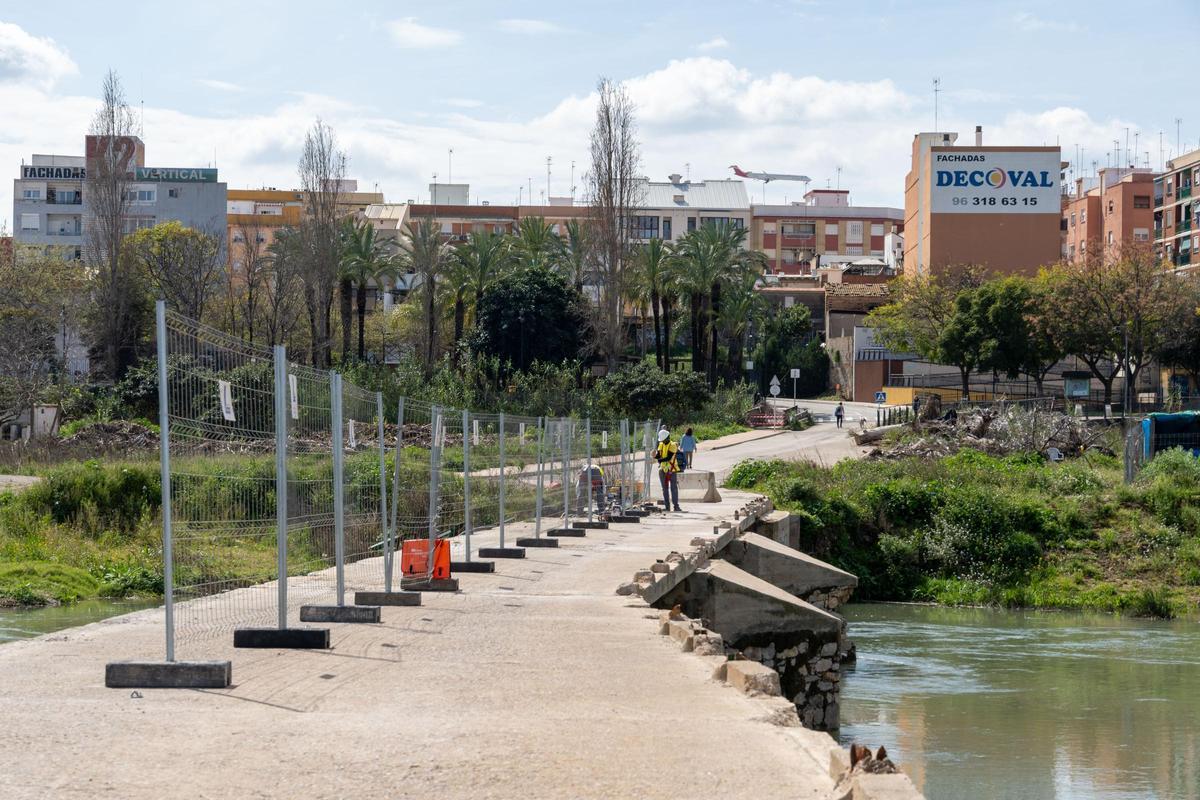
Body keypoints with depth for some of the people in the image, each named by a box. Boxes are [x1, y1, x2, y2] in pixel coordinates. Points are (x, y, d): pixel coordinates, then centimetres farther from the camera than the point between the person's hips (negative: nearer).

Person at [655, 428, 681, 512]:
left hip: (671, 470, -6)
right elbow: (658, 456, 1)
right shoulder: (661, 445, 10)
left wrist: (660, 460, -22)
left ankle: (676, 506, -7)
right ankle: (667, 506, 9)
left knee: (674, 488, -6)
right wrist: (656, 456, -20)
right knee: (665, 489, 6)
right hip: (663, 470, 6)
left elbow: (669, 458, -17)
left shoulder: (673, 445, -9)